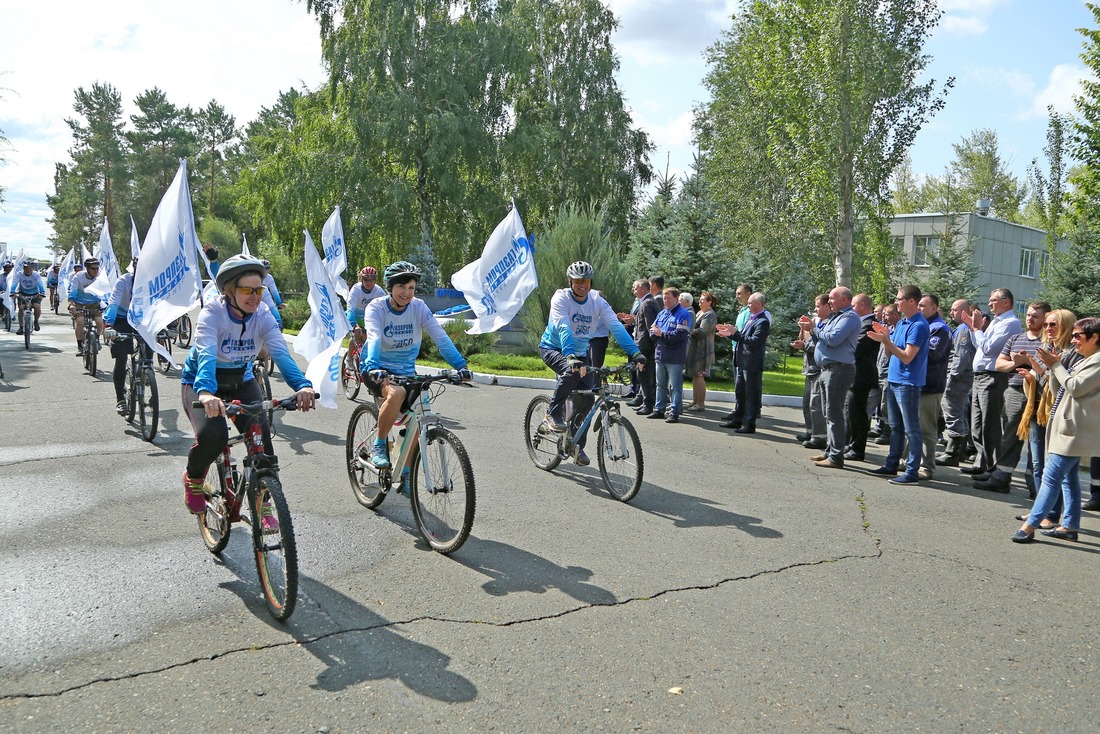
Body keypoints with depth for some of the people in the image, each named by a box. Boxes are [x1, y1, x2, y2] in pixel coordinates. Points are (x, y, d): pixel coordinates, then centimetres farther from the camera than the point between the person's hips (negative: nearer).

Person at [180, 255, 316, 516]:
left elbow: (280, 352, -32)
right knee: (213, 436, -28)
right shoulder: (212, 313, -26)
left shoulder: (263, 315, -17)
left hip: (241, 382, 3)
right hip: (201, 383, -3)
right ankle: (193, 479, 8)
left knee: (260, 433, -20)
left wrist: (302, 385, -51)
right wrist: (205, 392, -62)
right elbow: (206, 355, -42)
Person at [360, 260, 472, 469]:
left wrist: (460, 365, -32)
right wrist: (373, 367, -51)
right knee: (396, 393, -35)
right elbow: (374, 338, -32)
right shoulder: (376, 308, -15)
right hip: (377, 370, -3)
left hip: (406, 372, 4)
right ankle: (378, 446, -15)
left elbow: (440, 337, -19)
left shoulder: (419, 307, -9)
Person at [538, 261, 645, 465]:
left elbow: (616, 327, -19)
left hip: (580, 353, 5)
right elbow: (563, 329, -36)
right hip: (553, 348, -4)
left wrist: (635, 352, -32)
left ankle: (577, 445, 12)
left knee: (586, 398, -6)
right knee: (572, 372, -36)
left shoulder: (597, 302, -9)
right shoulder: (561, 299, -21)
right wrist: (570, 357, -52)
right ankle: (553, 413, -14)